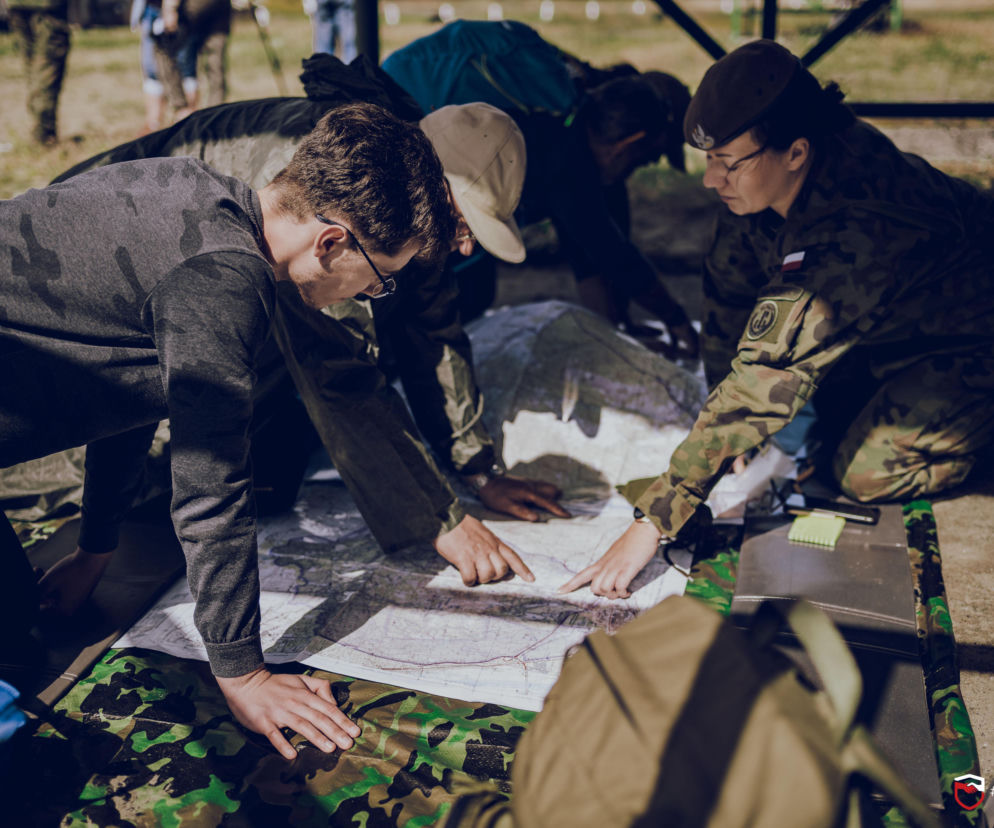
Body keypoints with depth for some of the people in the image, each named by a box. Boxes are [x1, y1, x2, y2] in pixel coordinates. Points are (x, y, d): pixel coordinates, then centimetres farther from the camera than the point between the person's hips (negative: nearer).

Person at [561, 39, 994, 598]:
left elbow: (770, 376, -44)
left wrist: (655, 520, -44)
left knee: (866, 473, -15)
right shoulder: (763, 174, -18)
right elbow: (730, 292, -6)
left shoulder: (854, 234, -40)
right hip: (890, 321, 7)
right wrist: (727, 433, -4)